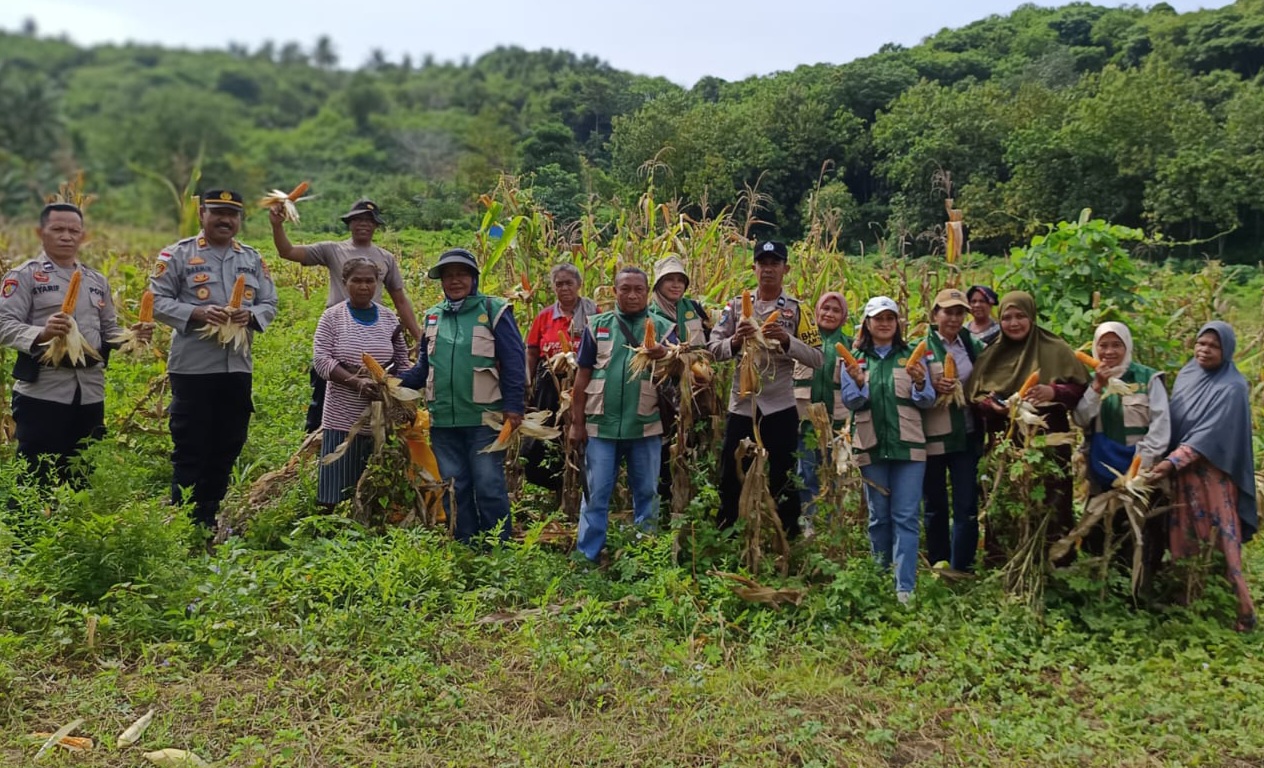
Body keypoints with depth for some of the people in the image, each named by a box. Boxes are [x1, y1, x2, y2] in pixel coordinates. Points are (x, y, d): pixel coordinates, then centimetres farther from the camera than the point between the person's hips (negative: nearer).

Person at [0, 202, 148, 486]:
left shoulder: (97, 280, 17)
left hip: (90, 392, 5)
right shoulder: (24, 276, -1)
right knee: (36, 477, -2)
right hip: (42, 391, -5)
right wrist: (41, 333, -29)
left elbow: (108, 330, 21)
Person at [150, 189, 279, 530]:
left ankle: (210, 519, 24)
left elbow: (269, 303, 11)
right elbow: (158, 301, -4)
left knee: (226, 448, 11)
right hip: (192, 368, -4)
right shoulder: (177, 254, 1)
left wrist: (250, 315, -10)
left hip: (238, 368, 5)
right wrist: (198, 313, -19)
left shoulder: (253, 259, 13)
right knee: (190, 449, 1)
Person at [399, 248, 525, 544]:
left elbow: (514, 361, -7)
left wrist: (514, 406, -14)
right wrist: (395, 383, -2)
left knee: (488, 486, 0)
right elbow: (424, 367, 15)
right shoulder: (433, 316, 13)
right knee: (454, 488, 12)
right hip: (443, 419, 5)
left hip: (484, 418, -5)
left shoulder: (494, 311, -3)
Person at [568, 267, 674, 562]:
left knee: (646, 493, 10)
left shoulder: (662, 327, 4)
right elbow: (583, 375, 6)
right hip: (601, 425, 0)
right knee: (595, 494, 4)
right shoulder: (597, 325, 5)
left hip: (645, 426, 0)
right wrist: (577, 422, 3)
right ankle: (586, 556, 13)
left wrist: (665, 357, -27)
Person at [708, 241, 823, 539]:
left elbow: (817, 358, -5)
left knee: (783, 482, 8)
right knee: (730, 480, 9)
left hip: (780, 409, -2)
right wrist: (735, 341, -18)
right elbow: (713, 348, 1)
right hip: (741, 407, 2)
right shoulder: (737, 305, 6)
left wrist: (787, 339, -20)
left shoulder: (796, 310, 0)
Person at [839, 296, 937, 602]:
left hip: (908, 446, -1)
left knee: (906, 517, -4)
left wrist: (920, 384, -18)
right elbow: (850, 402, 1)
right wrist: (859, 384, -19)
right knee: (879, 516, 10)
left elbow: (928, 401, 3)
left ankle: (905, 588, -5)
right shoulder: (854, 359, 8)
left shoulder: (911, 355, 7)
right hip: (872, 447, 1)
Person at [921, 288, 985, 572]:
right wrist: (931, 386, -21)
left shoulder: (975, 345, 8)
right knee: (935, 507, 10)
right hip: (931, 437, -2)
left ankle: (960, 571, 8)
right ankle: (938, 569, 24)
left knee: (967, 508, 0)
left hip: (966, 437, 2)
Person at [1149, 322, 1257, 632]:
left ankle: (1244, 606, 1)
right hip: (1182, 469, 6)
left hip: (1213, 473, -6)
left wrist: (1173, 461, -26)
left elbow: (1210, 433, -21)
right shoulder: (1186, 375, 7)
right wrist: (1171, 460, 6)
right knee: (1187, 534, 11)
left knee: (1222, 534, -5)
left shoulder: (1232, 388, -14)